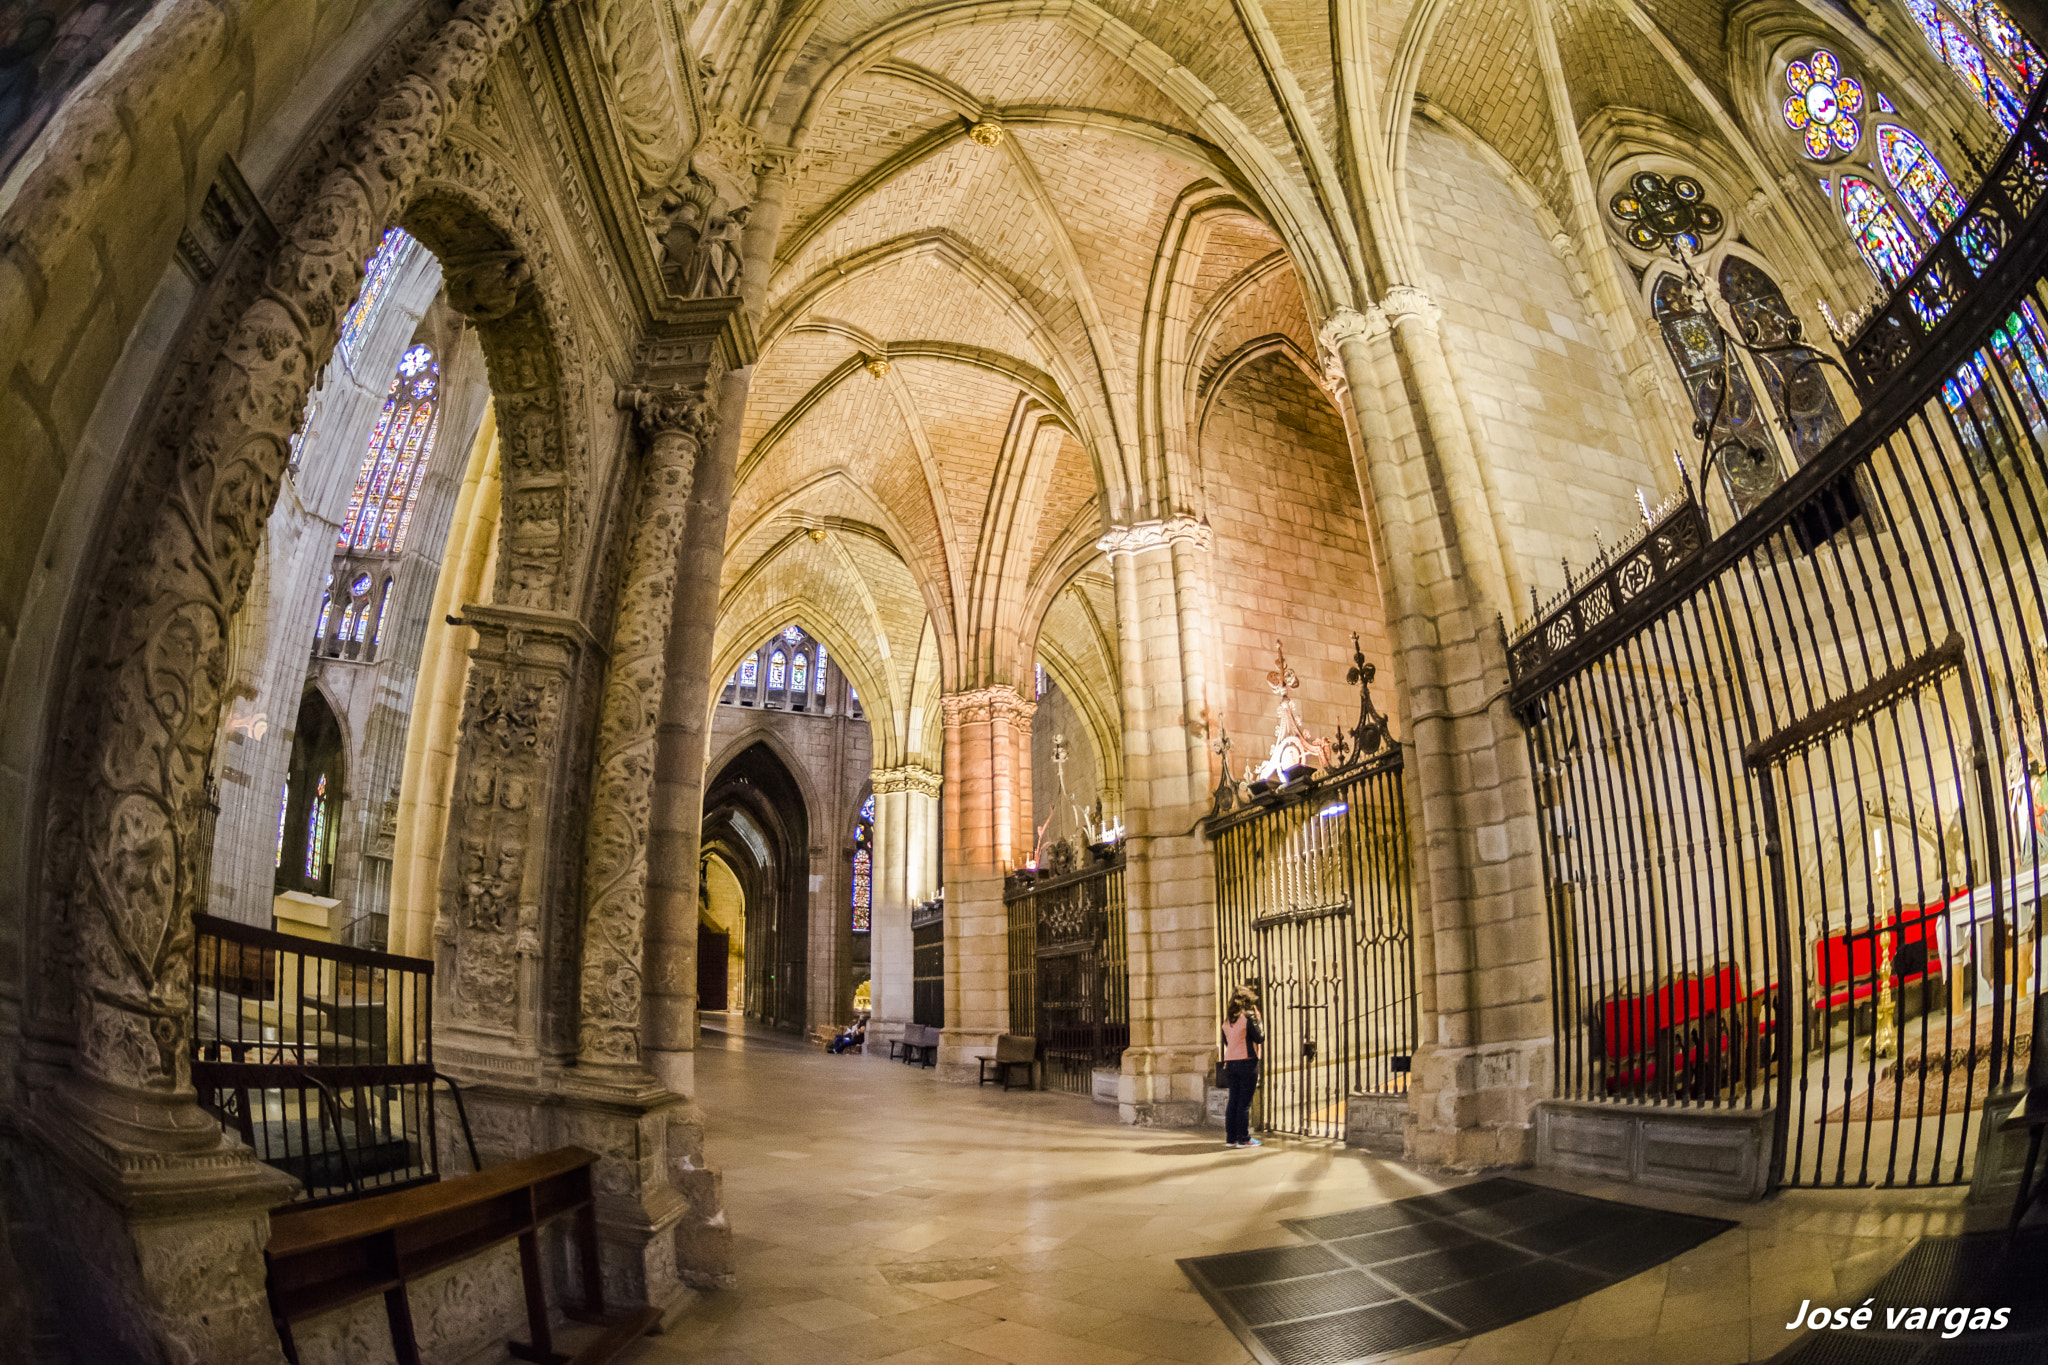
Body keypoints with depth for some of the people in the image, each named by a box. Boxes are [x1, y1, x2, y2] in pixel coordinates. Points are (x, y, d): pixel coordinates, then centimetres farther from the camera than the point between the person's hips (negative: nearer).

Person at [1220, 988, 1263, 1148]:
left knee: (1233, 1101, 11)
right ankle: (1243, 1139, 1)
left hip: (1230, 1063, 6)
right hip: (1247, 1062, -6)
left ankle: (1230, 1138, 14)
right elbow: (1259, 1038, -11)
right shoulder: (1248, 1016, -10)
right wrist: (1257, 1019, -2)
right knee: (1245, 1102, -2)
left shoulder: (1227, 1018, 9)